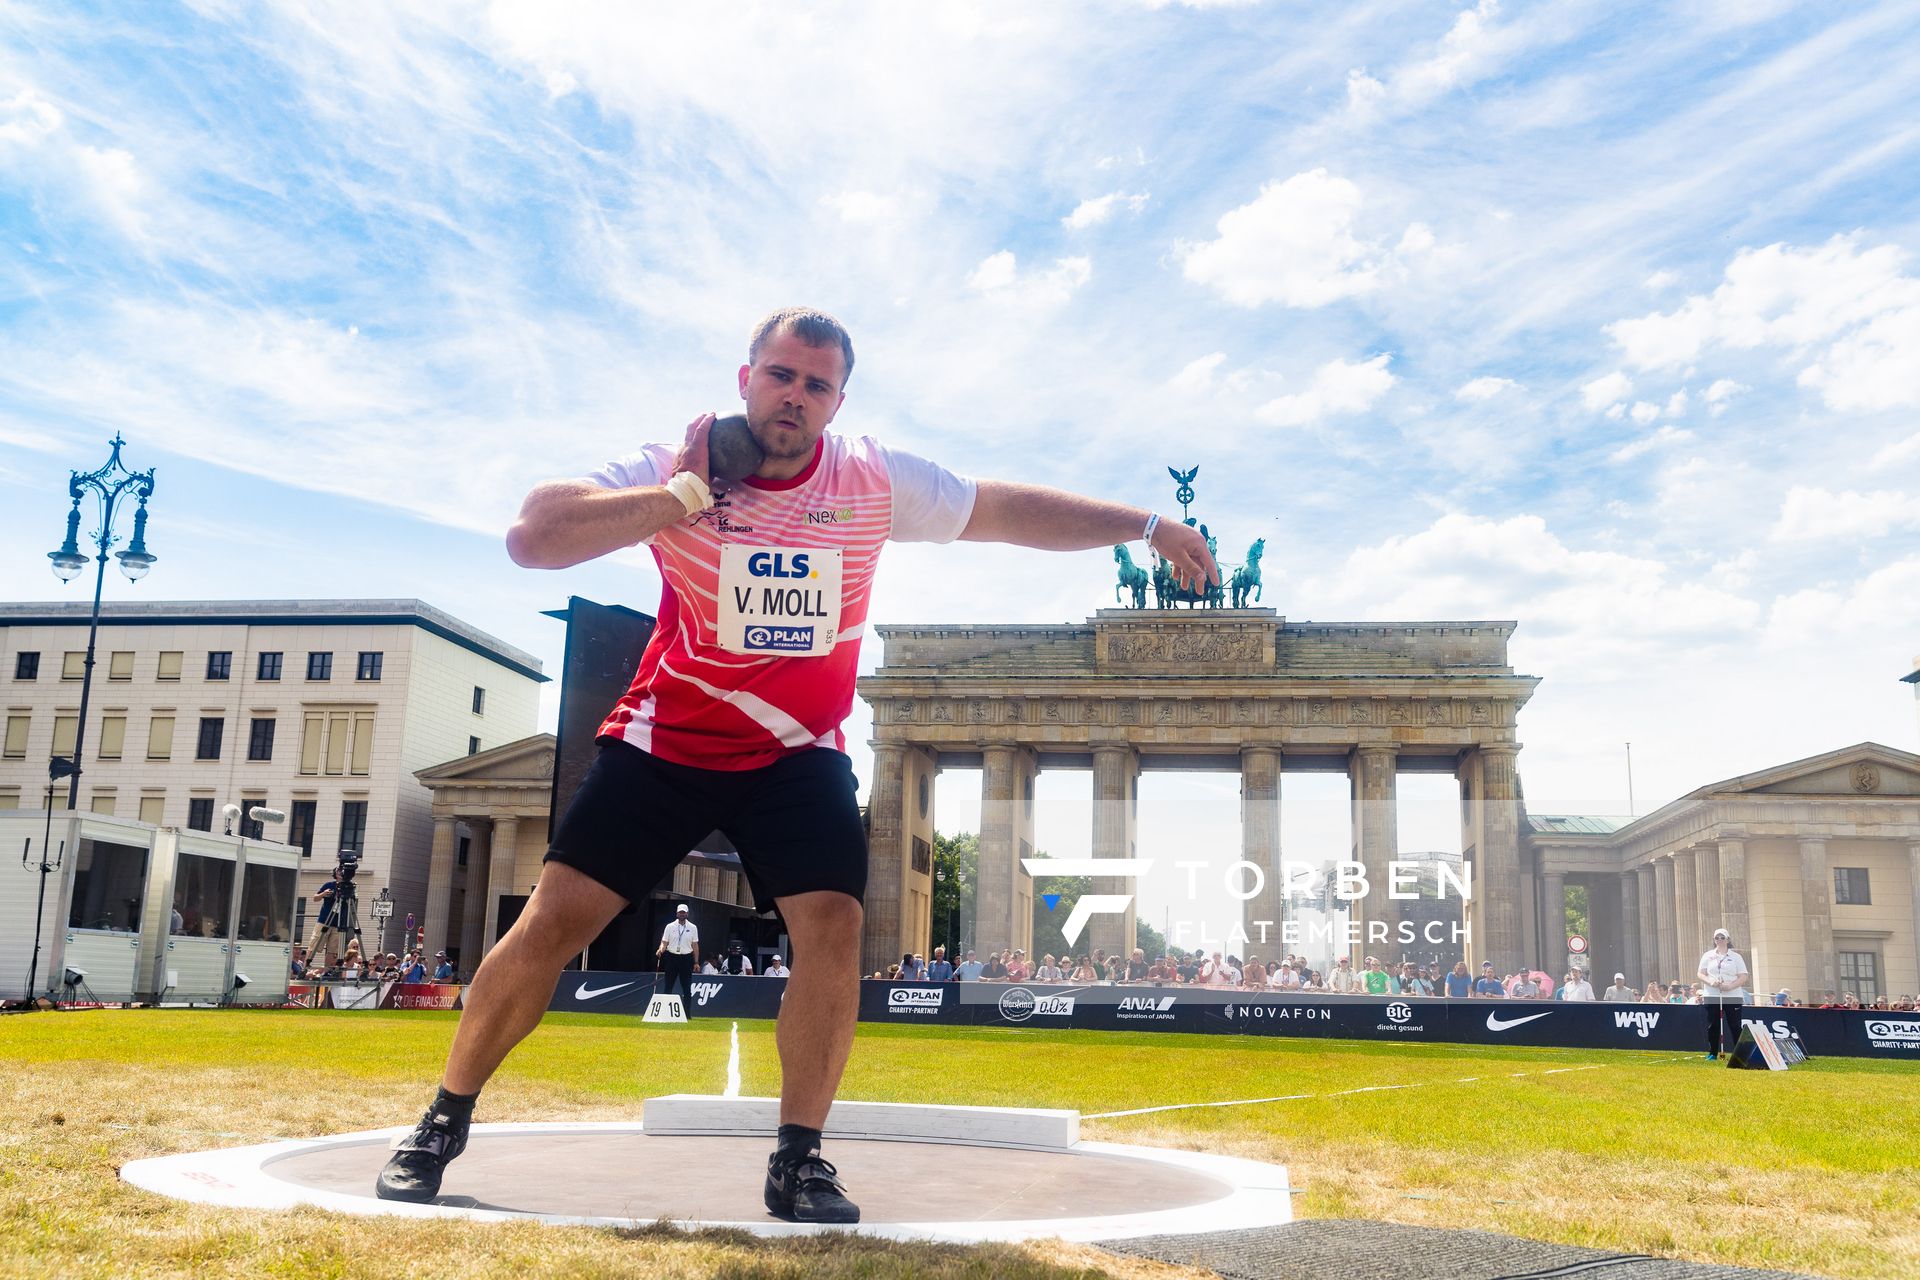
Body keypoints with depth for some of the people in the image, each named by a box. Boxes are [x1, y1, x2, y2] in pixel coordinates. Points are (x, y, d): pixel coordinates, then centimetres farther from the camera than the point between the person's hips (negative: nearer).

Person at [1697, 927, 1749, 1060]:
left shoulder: (1735, 957, 7)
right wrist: (1710, 982, -14)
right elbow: (1701, 974, 7)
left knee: (1735, 1026, -4)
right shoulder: (1708, 956, 11)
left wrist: (1730, 986, -16)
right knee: (1713, 1025, 2)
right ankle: (1713, 1053, 10)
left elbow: (1743, 977, 1)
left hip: (1733, 997, -1)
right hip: (1712, 997, 1)